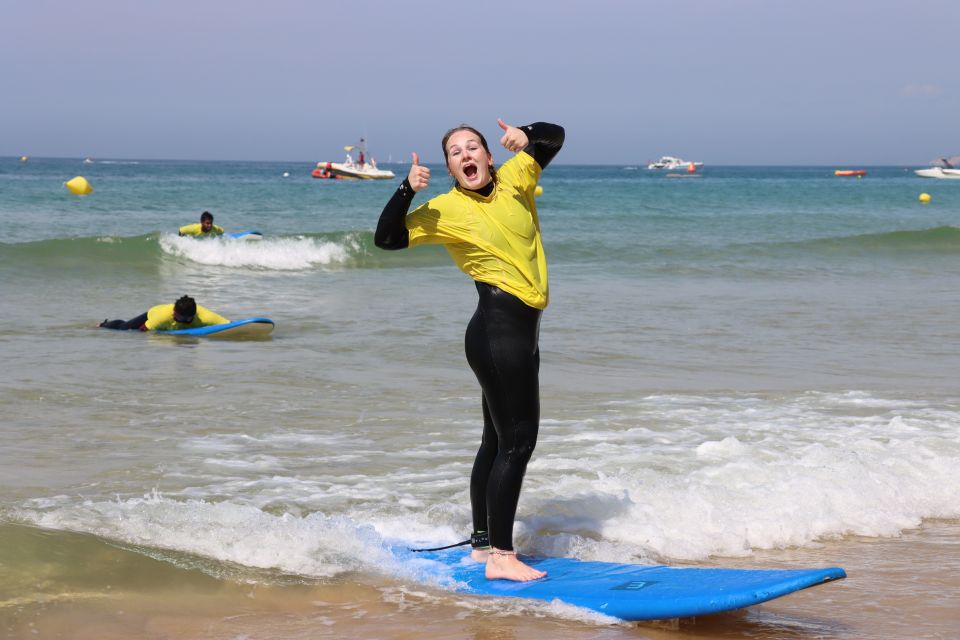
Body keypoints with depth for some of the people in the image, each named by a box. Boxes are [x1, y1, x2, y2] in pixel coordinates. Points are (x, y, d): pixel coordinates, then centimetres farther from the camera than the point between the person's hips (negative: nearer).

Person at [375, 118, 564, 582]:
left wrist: (525, 135, -6)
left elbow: (554, 138, 13)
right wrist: (407, 190, -23)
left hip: (520, 333, 8)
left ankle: (483, 543, 25)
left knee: (498, 441, 15)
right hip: (497, 330, -8)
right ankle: (499, 556, -8)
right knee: (516, 441, -10)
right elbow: (386, 238, -11)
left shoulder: (513, 178, 6)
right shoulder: (445, 210, -8)